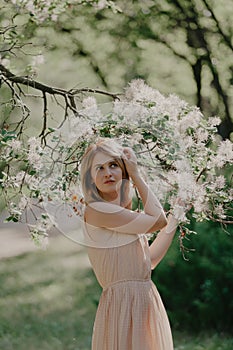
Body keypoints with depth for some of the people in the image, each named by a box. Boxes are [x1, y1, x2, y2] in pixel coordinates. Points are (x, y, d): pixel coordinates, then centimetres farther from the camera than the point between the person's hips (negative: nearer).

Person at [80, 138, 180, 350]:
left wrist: (174, 220, 27)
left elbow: (149, 260, 22)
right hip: (123, 306, -9)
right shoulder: (96, 211, -12)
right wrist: (136, 175, -1)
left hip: (148, 304, 9)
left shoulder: (125, 216, 15)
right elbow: (157, 220, -9)